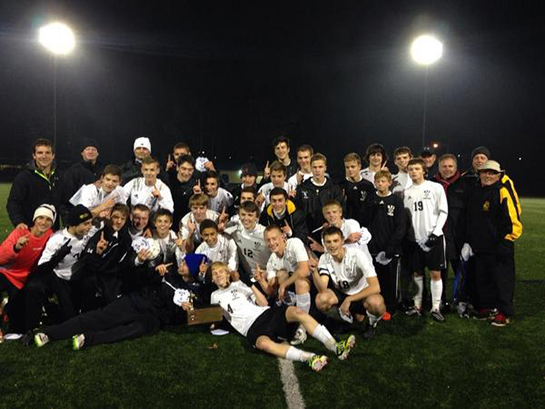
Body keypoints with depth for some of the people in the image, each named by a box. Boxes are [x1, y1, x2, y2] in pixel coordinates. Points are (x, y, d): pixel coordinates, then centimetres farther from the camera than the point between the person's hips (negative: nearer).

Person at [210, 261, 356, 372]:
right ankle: (310, 358, -56)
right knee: (264, 343, -40)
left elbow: (263, 303, 15)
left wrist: (253, 286, 4)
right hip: (253, 328, -3)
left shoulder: (238, 284, 24)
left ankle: (336, 347, -35)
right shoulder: (215, 296, 22)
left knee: (296, 311, -28)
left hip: (267, 313, 3)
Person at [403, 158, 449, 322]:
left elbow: (443, 212, -4)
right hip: (415, 238, 4)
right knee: (417, 273, 9)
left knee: (435, 273, -1)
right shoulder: (407, 192, 10)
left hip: (434, 237, -3)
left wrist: (435, 233, -12)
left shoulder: (436, 187, -1)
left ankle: (436, 308, 8)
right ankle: (417, 305, 19)